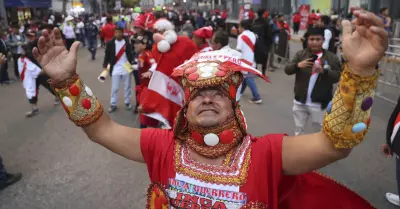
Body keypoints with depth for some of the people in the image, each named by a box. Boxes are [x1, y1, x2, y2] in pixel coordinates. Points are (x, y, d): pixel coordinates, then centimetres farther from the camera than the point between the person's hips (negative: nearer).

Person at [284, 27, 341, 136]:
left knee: (319, 130, 11)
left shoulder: (332, 57, -4)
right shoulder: (300, 54, 2)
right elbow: (287, 70, -5)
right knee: (299, 129, 19)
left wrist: (324, 71, -26)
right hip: (300, 101, 3)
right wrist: (298, 65, -25)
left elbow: (337, 77, -8)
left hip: (319, 103, -2)